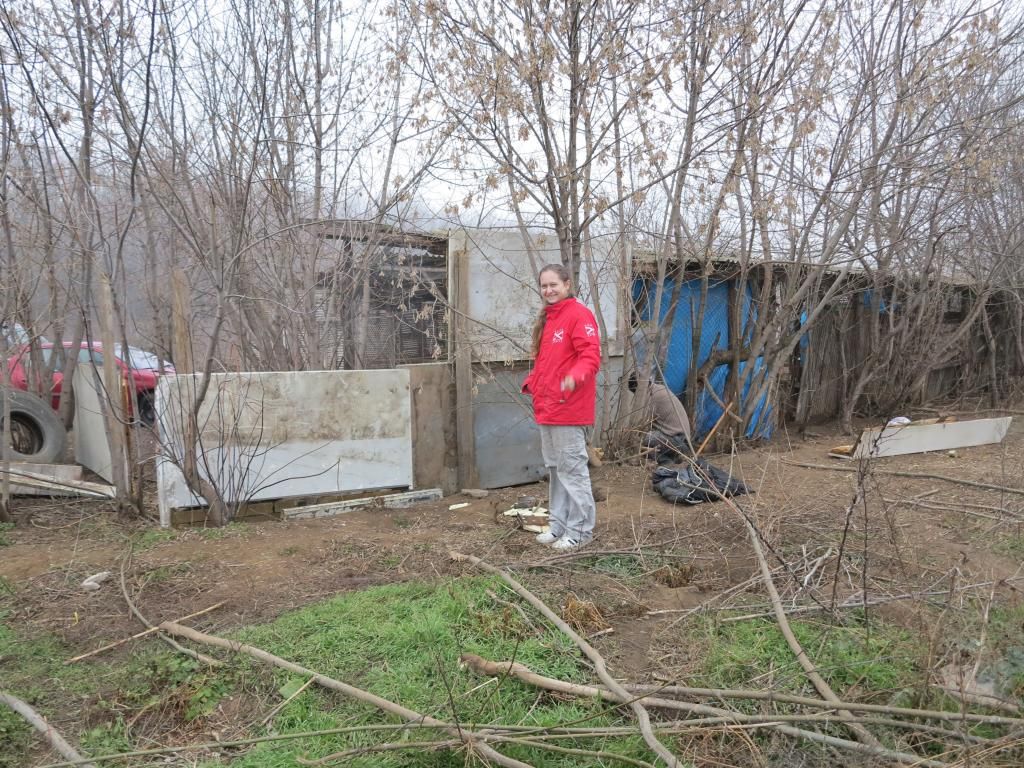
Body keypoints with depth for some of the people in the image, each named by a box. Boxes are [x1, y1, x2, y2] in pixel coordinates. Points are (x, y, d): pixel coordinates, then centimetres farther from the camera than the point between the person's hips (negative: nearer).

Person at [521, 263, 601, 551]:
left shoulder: (579, 314, -10)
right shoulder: (547, 318, 17)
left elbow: (591, 355, -18)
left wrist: (575, 376, -36)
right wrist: (531, 383, 10)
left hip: (569, 408, -9)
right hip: (546, 408, 9)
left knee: (572, 468, -3)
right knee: (555, 468, 15)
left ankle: (580, 529, 8)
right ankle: (559, 524, 26)